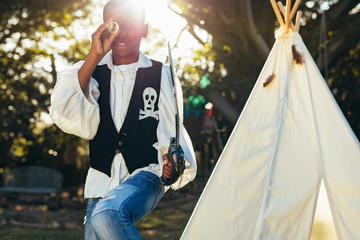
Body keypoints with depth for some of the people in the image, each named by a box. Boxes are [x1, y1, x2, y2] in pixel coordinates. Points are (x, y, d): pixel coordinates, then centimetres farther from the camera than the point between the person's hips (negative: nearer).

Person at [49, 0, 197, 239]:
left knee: (107, 215, -33)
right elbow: (66, 116, -10)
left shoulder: (161, 75, 4)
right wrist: (95, 56, -13)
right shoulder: (91, 71, 8)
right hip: (102, 181, 4)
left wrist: (174, 160, -15)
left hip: (145, 175, -4)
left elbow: (170, 128, 8)